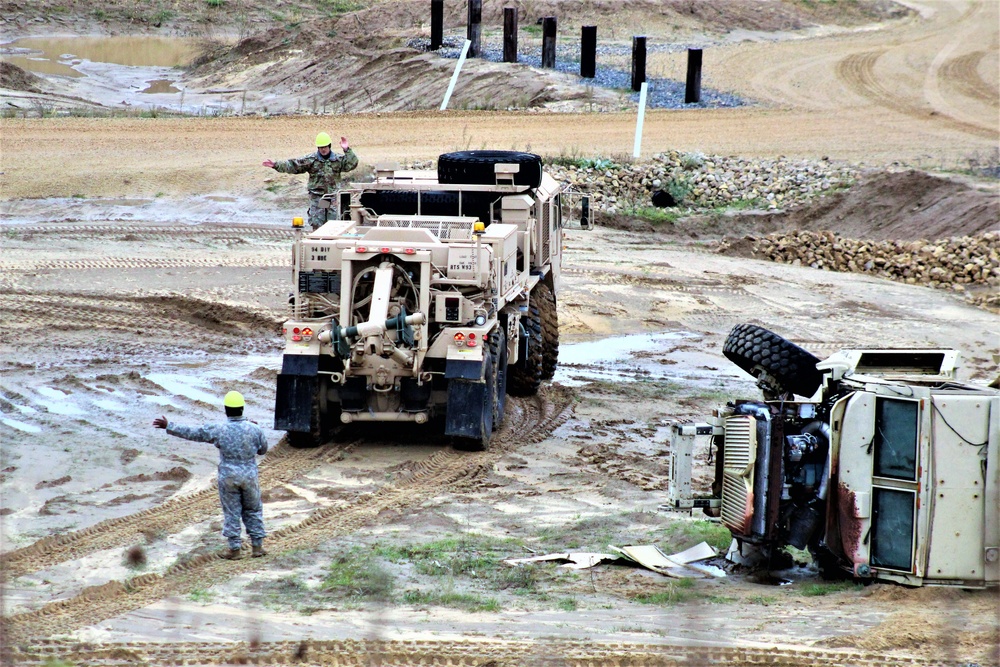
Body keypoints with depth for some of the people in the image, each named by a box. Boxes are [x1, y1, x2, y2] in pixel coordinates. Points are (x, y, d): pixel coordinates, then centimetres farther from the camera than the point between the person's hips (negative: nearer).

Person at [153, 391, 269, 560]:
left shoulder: (218, 430, -12)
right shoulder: (254, 429, -8)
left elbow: (191, 433, -5)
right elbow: (263, 450, 8)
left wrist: (169, 426, 3)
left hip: (228, 477, -1)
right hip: (250, 476, 1)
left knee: (231, 513, 8)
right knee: (253, 511, 14)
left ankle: (234, 548, 10)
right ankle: (257, 546, 15)